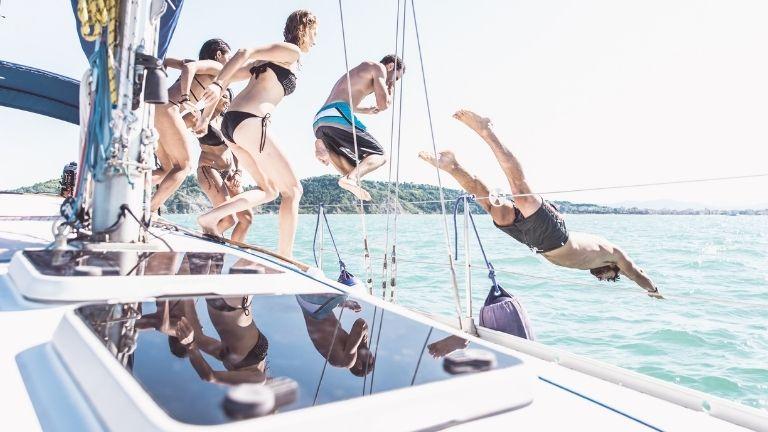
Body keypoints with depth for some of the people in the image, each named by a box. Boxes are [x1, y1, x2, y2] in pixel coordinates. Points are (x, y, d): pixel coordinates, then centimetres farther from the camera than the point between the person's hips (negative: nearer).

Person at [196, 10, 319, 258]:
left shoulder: (270, 57, 28)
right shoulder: (291, 52, 3)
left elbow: (229, 77, 24)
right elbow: (245, 53, -12)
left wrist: (206, 115, 24)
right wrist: (217, 85, -19)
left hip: (231, 124, 9)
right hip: (250, 122, -9)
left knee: (269, 190, 16)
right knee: (292, 190, -1)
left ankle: (210, 218, 2)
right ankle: (285, 258, -3)